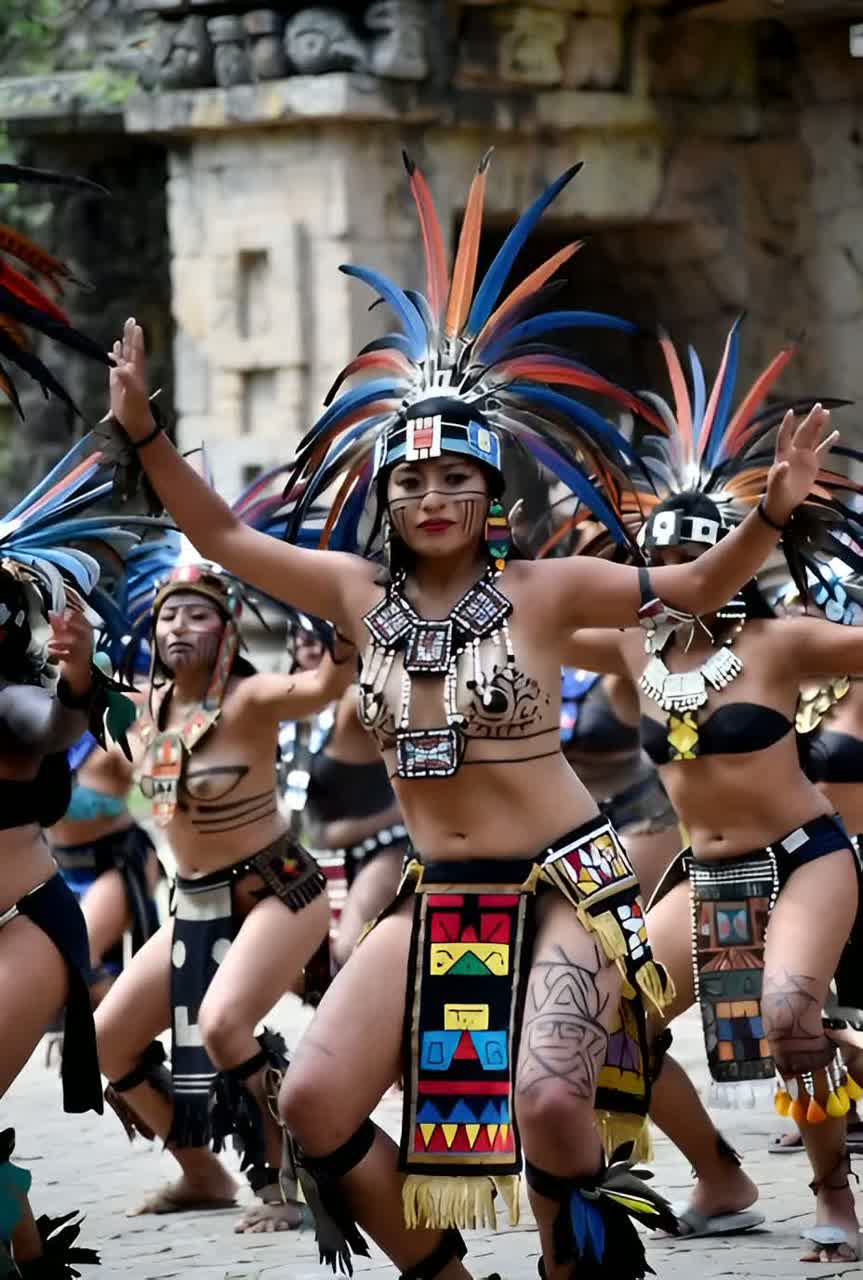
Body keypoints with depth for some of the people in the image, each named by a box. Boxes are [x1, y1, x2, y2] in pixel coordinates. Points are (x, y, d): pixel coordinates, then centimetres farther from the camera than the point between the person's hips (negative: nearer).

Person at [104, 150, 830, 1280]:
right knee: (312, 1104, -8)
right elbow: (224, 536, 14)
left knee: (549, 1102, -28)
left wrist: (772, 515, -16)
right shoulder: (360, 592, 5)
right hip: (434, 897, 5)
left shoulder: (541, 591, -4)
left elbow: (695, 588, 0)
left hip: (561, 885, -5)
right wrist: (144, 432, 7)